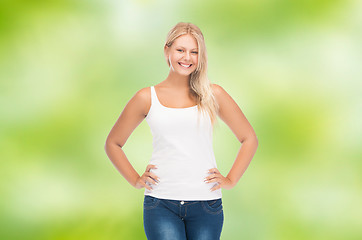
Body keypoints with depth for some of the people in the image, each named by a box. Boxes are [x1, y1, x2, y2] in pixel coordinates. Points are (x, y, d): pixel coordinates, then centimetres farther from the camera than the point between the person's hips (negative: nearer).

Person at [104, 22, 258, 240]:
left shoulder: (213, 95, 7)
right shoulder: (147, 98, 6)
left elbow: (249, 139, 15)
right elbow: (113, 143, 16)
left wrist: (230, 180, 6)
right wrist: (135, 180, 6)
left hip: (206, 204, 1)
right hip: (161, 204, -1)